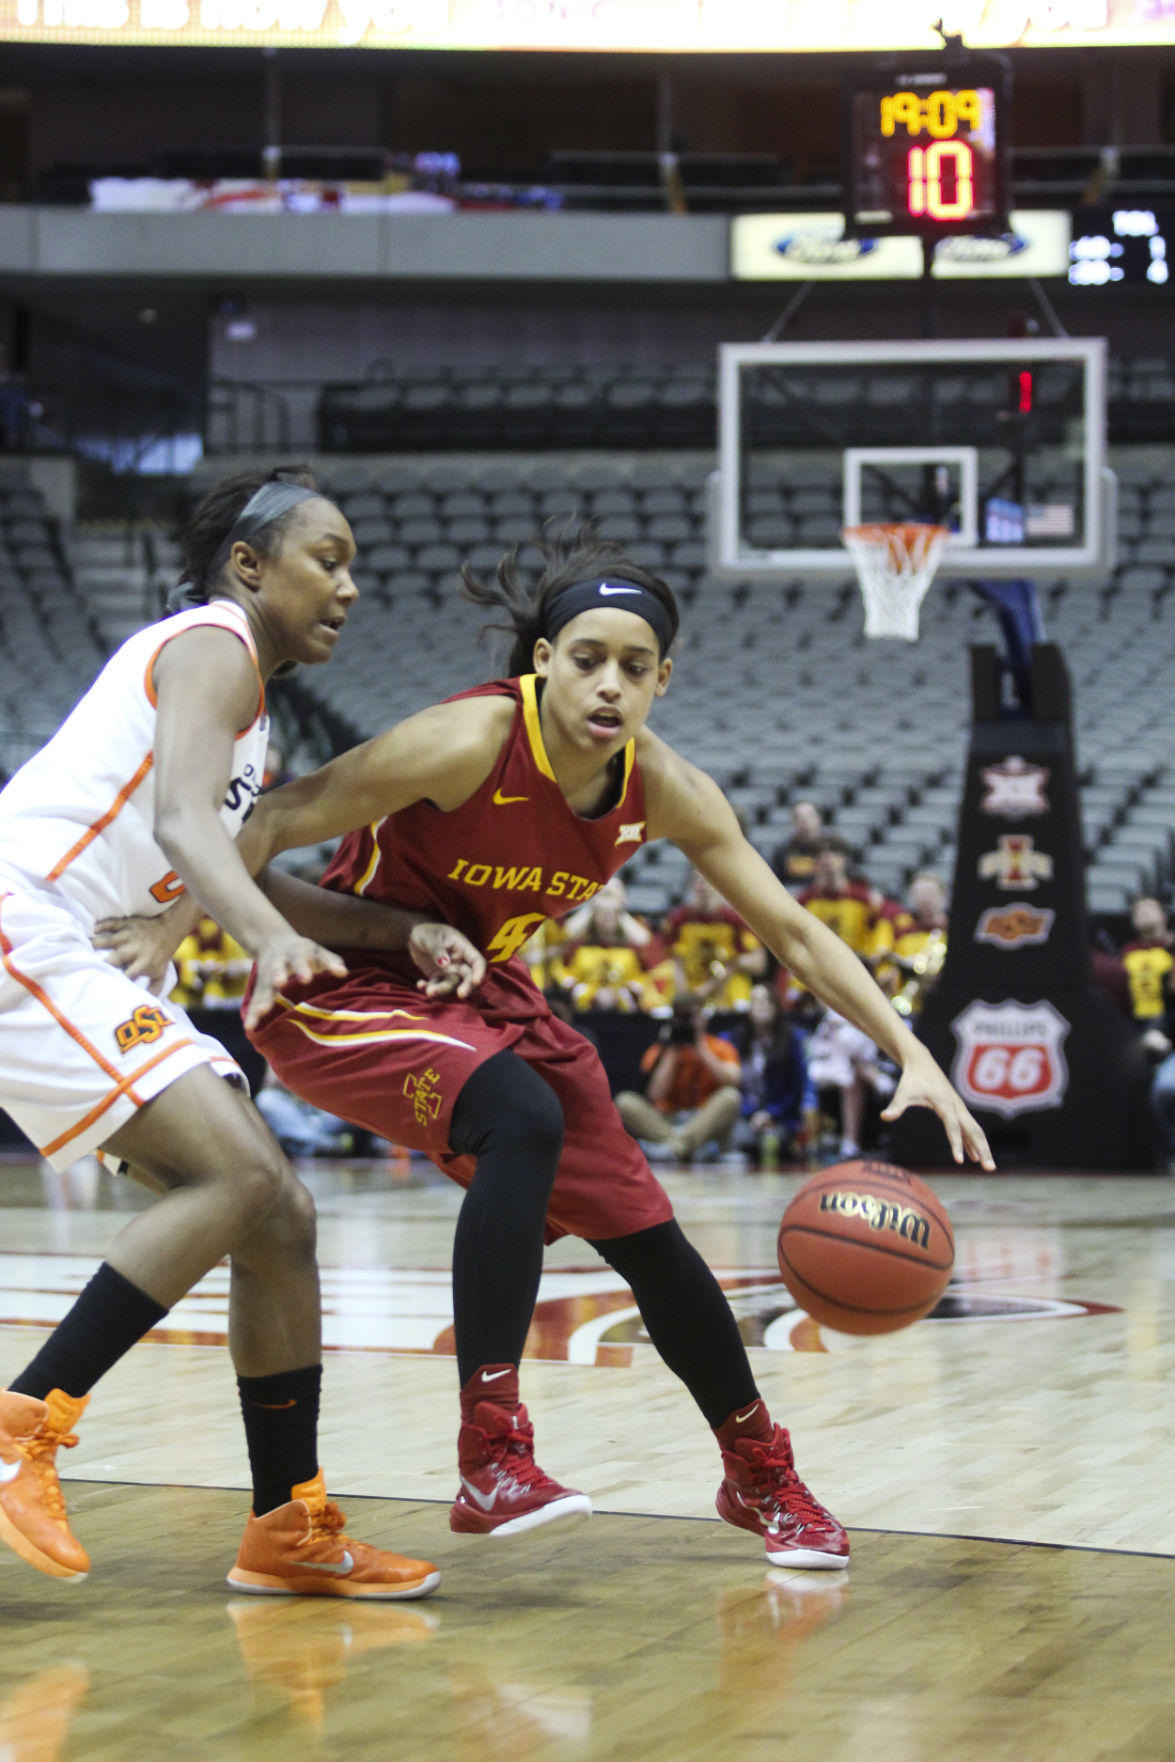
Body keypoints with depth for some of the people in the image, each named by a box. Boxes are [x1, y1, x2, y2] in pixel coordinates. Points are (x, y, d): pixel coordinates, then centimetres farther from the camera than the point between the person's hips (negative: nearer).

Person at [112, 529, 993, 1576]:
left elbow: (792, 931, -5)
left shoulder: (665, 792, -12)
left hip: (478, 993, 6)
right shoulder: (470, 742, -29)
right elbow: (276, 823, -22)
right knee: (521, 1122, -34)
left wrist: (911, 1055, -11)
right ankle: (491, 1454, -29)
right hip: (340, 991, -6)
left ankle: (759, 1477, 28)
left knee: (641, 1228, 6)